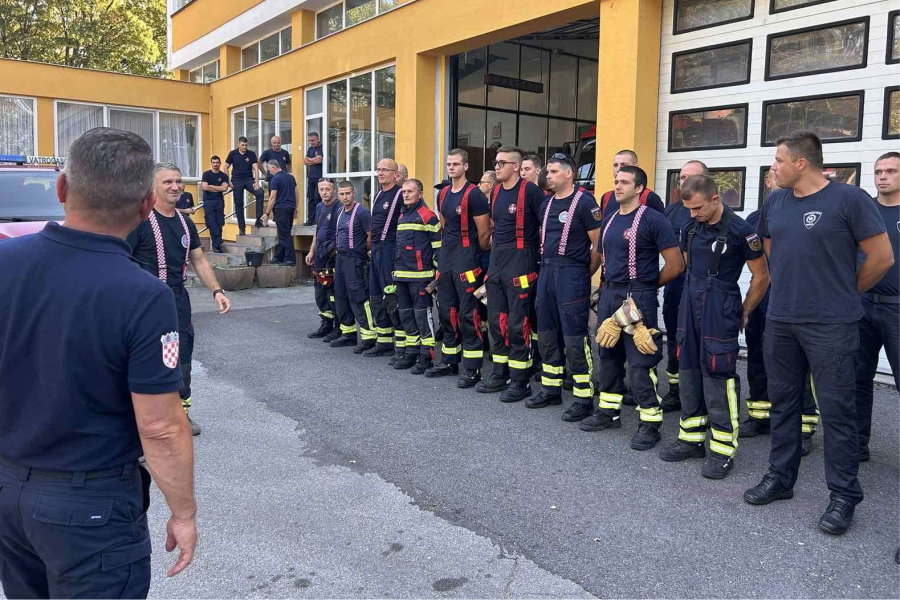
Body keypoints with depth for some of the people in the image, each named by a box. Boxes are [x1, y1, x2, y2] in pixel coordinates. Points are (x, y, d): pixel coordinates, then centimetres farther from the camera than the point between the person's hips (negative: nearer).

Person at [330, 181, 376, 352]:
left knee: (358, 298, -11)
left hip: (354, 260, -9)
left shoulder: (361, 212, -14)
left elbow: (371, 236, -14)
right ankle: (348, 333, 24)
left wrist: (362, 252, -2)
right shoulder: (340, 212, 13)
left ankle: (369, 337, -8)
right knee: (341, 296, 13)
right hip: (340, 258, 9)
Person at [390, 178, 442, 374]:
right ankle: (411, 352, 22)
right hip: (401, 275, 8)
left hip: (420, 275, -8)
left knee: (422, 314, -6)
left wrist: (438, 272, -13)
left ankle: (426, 356, -1)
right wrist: (395, 273, 23)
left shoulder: (427, 216, -7)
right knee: (406, 314, 12)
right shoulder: (402, 216, 19)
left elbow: (437, 246, -9)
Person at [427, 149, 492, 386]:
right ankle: (449, 361, 24)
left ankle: (473, 368, 0)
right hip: (446, 257, 8)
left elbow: (484, 233, -9)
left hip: (466, 259, -8)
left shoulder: (474, 195, -12)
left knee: (468, 313, -6)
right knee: (446, 309, 12)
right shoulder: (443, 194, 11)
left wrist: (476, 254, 3)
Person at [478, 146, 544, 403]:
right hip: (496, 261, 8)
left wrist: (539, 256, -5)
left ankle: (520, 381, 7)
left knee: (517, 323, -3)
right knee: (496, 321, 11)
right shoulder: (496, 191, 11)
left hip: (520, 263, -8)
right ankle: (500, 375, 23)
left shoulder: (530, 190, -12)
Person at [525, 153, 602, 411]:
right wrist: (547, 267, 14)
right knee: (547, 334, 13)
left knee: (574, 338, -7)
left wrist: (585, 274, -3)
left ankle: (584, 397, 2)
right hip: (546, 271, 8)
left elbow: (598, 244, -8)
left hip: (571, 273, -8)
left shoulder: (584, 202, -8)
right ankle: (551, 389, 25)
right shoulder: (547, 203, 14)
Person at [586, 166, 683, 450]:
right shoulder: (609, 219, 12)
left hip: (639, 297, -7)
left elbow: (676, 265, -10)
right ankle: (609, 411, 28)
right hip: (609, 294, 8)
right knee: (608, 354, 14)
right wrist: (610, 284, 11)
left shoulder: (653, 219, -10)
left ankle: (650, 422, 6)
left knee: (639, 362, -6)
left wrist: (646, 286, 0)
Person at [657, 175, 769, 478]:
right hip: (690, 305, 7)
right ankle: (692, 438, 23)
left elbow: (761, 277, -3)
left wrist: (743, 313, 4)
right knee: (688, 370, 11)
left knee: (718, 376, -6)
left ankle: (723, 449, 5)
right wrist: (696, 294, 18)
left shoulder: (739, 230, -12)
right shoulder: (689, 228, 6)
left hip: (721, 310, -7)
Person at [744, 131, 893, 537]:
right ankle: (780, 478, 28)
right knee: (782, 401, 14)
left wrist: (847, 291, 5)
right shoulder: (775, 202, 7)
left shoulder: (849, 199, -10)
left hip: (830, 325, -6)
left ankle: (844, 495, 14)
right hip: (780, 321, 6)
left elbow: (882, 258, -7)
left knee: (836, 409, 1)